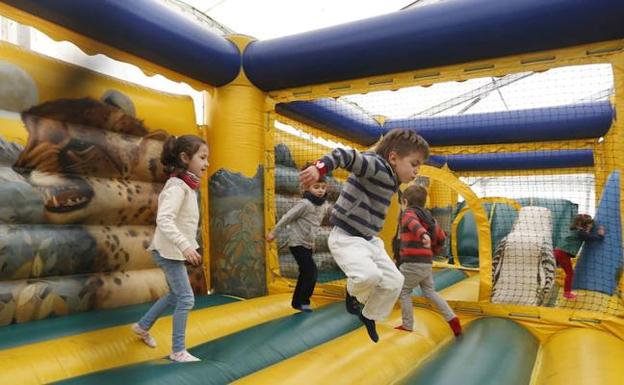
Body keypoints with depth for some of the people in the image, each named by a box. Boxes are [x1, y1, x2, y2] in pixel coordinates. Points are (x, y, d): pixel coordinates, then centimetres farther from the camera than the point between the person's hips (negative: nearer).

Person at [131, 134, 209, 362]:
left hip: (175, 251, 10)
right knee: (186, 299, -7)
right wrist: (185, 246, -39)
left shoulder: (187, 187, 10)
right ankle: (178, 351, 5)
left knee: (175, 295, 22)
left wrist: (190, 246, 19)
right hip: (169, 251, -10)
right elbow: (164, 219, -33)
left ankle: (142, 326, 38)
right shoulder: (177, 186, -20)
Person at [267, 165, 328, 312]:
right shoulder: (305, 204, -20)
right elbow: (287, 218, -15)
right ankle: (301, 301, 2)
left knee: (305, 274, 13)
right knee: (312, 272, -11)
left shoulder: (320, 206, 4)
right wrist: (274, 233, -10)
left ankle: (298, 301, 26)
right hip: (298, 244, -8)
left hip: (308, 244, 8)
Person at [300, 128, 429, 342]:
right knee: (370, 275, -31)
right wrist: (320, 167, -50)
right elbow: (346, 155, -34)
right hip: (346, 238, -9)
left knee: (394, 281, 8)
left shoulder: (391, 180, 11)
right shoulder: (376, 165, -18)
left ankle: (369, 316, 33)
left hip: (369, 240, 9)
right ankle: (354, 292, 7)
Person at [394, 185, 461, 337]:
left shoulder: (408, 213, -6)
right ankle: (452, 318, 14)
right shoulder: (428, 216, 17)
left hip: (412, 263, -7)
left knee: (404, 292, 7)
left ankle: (407, 327, 10)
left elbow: (414, 223, -30)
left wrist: (423, 235, -51)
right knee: (430, 292, 20)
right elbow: (441, 237, 21)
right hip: (426, 263, 8)